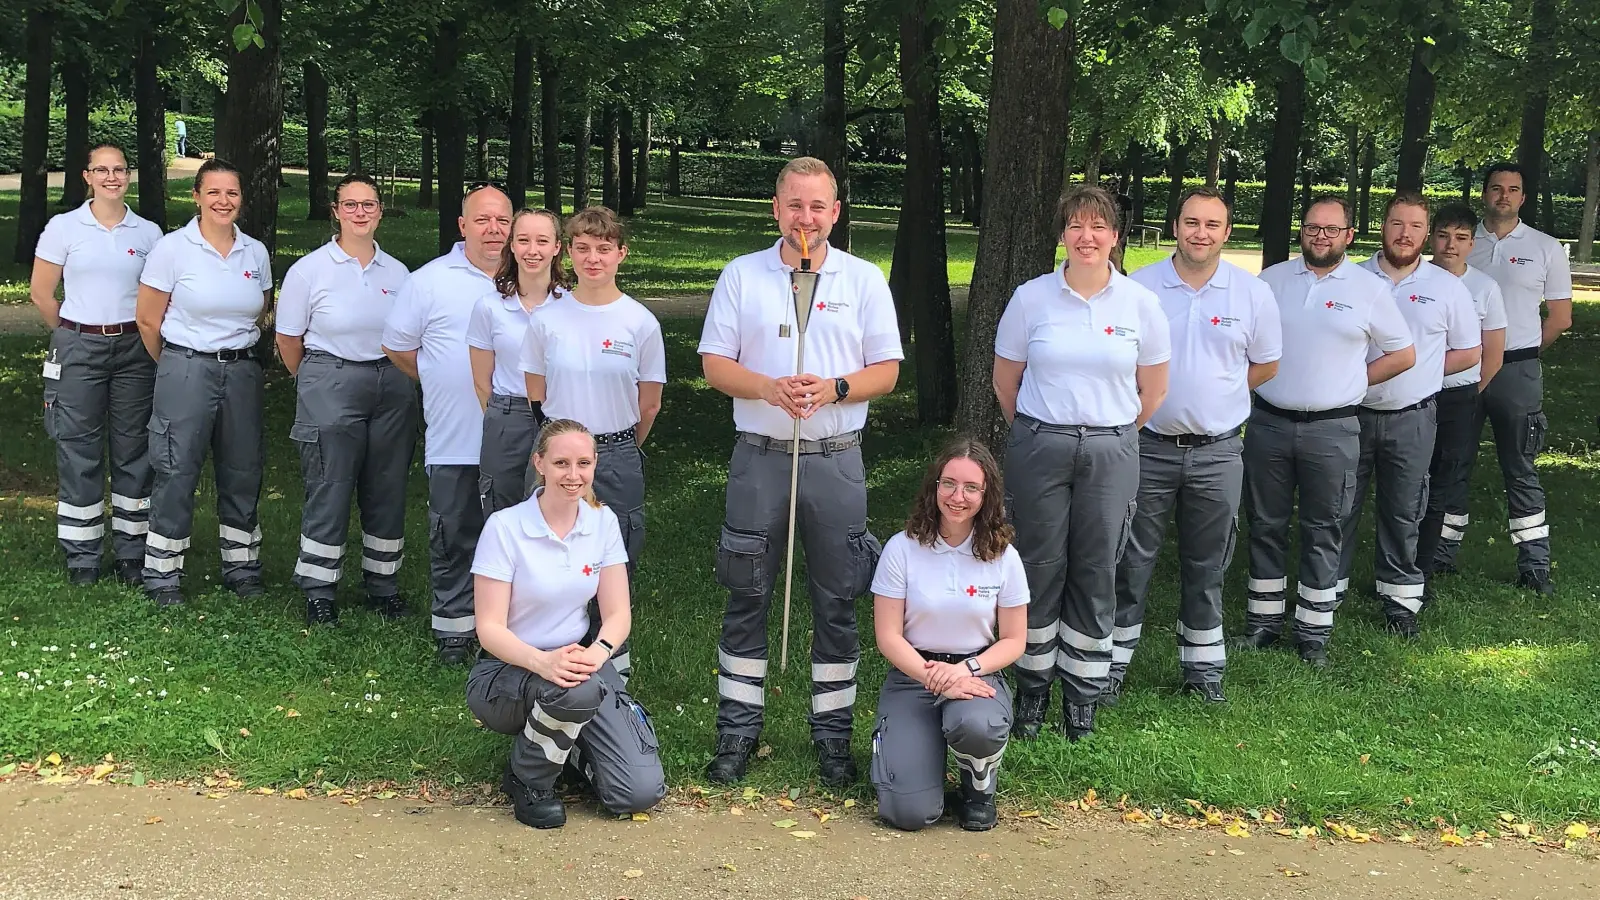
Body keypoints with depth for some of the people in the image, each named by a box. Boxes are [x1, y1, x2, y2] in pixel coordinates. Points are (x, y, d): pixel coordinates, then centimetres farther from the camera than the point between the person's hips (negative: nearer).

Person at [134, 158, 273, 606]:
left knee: (243, 471, 9)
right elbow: (148, 321, -1)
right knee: (176, 473, -1)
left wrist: (236, 349, 15)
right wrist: (176, 365, 8)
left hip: (243, 372, 4)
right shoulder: (172, 248, -6)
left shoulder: (256, 252, 5)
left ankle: (242, 568, 22)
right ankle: (162, 577, 9)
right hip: (187, 371, -4)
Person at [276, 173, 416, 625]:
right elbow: (288, 340, 2)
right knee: (329, 490, -1)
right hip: (331, 387, -4)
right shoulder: (310, 269, -3)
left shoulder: (396, 272, 7)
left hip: (392, 386, 4)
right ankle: (318, 590, 11)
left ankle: (383, 584, 21)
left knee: (388, 489, 9)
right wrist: (316, 382, 10)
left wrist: (399, 377, 12)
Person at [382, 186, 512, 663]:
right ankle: (454, 627, 16)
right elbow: (397, 346, 6)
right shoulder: (429, 281, -1)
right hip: (454, 441, -2)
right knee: (454, 536, 5)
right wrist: (441, 386, 7)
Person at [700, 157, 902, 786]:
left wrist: (832, 389, -16)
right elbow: (714, 364, 2)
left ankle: (833, 735, 15)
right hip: (759, 457, 0)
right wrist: (768, 388, -17)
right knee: (746, 597, 5)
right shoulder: (742, 275, 5)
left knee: (837, 602, 5)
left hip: (836, 458, 0)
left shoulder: (864, 279, 5)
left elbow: (887, 371, 3)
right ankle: (737, 732, 16)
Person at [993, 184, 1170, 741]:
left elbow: (1153, 390, 10)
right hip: (1038, 449, 0)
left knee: (1096, 573, 6)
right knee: (1040, 569, 3)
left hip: (1111, 450, 1)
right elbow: (1005, 380, 8)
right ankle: (1033, 688, 18)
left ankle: (1082, 695, 18)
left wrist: (1112, 437, 12)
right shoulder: (1031, 298, -1)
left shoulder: (1141, 303, 1)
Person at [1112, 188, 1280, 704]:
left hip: (1217, 451, 1)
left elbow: (1265, 365, 12)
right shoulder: (1139, 287, -2)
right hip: (1148, 446, -1)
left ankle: (1203, 665, 24)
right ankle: (1113, 662, 15)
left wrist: (1216, 393, 4)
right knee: (1131, 560, 5)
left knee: (1207, 565, 12)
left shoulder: (1253, 294, 1)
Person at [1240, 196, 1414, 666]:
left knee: (1323, 532, 5)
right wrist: (1257, 378, 2)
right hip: (1269, 424, 2)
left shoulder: (1369, 288, 1)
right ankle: (1263, 621, 19)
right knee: (1265, 525, 8)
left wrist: (1352, 382, 3)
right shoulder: (1271, 280, 6)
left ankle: (1314, 632, 12)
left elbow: (1403, 354, 7)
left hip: (1332, 429, -2)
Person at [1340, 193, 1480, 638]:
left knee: (1403, 513, 8)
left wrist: (1419, 370, -1)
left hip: (1412, 418, 0)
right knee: (1339, 507, 6)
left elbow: (1468, 353, 8)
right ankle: (1328, 590, 17)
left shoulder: (1447, 287, 2)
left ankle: (1400, 598, 20)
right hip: (1351, 413, 0)